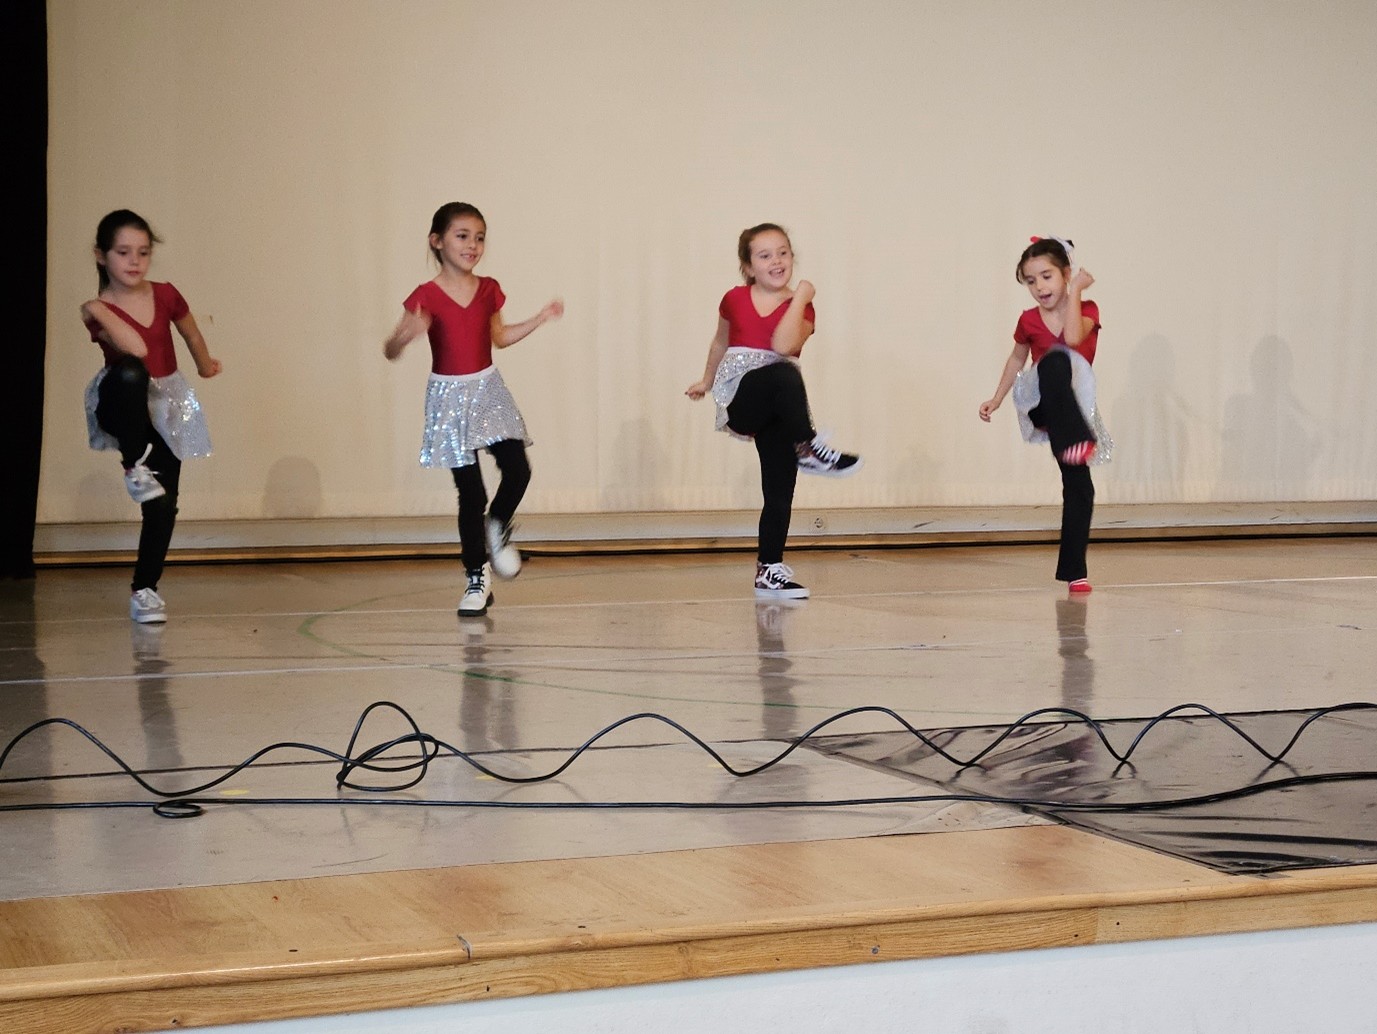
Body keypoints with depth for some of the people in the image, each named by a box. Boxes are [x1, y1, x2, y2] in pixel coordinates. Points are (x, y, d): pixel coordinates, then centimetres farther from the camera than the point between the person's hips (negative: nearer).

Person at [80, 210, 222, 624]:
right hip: (125, 405, -4)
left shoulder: (165, 296, -3)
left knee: (163, 505, 0)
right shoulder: (99, 311, -13)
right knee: (128, 373, -42)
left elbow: (191, 332, 19)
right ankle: (135, 466, -25)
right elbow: (136, 348, -32)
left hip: (166, 407, 4)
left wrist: (205, 364, 34)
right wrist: (100, 310, -28)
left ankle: (144, 589, 14)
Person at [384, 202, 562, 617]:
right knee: (470, 492, -2)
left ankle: (497, 527, 22)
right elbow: (390, 351, -13)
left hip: (488, 388, 4)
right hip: (450, 396, -4)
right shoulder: (426, 297, -11)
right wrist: (408, 334, -34)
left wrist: (539, 319, 10)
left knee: (517, 470, -10)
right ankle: (477, 577, 12)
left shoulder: (488, 290, 3)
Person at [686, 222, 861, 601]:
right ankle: (810, 449, -27)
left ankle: (769, 570, 8)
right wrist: (707, 380, 36)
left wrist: (800, 297, -14)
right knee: (783, 375, -36)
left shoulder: (801, 308, 2)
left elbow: (783, 345, -19)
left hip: (778, 411, 2)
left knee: (780, 491, -2)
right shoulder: (734, 300, 6)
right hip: (739, 400, -2)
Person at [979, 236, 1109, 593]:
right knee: (1055, 360, -37)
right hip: (1039, 404, -1)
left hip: (1073, 407, 1)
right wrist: (996, 399, 18)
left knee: (1079, 486, -5)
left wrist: (1074, 291, -22)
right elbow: (1017, 359, 19)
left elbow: (1073, 337, -27)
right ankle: (1075, 442, -49)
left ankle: (1073, 570, 6)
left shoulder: (1086, 310, -4)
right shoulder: (1029, 321, 1)